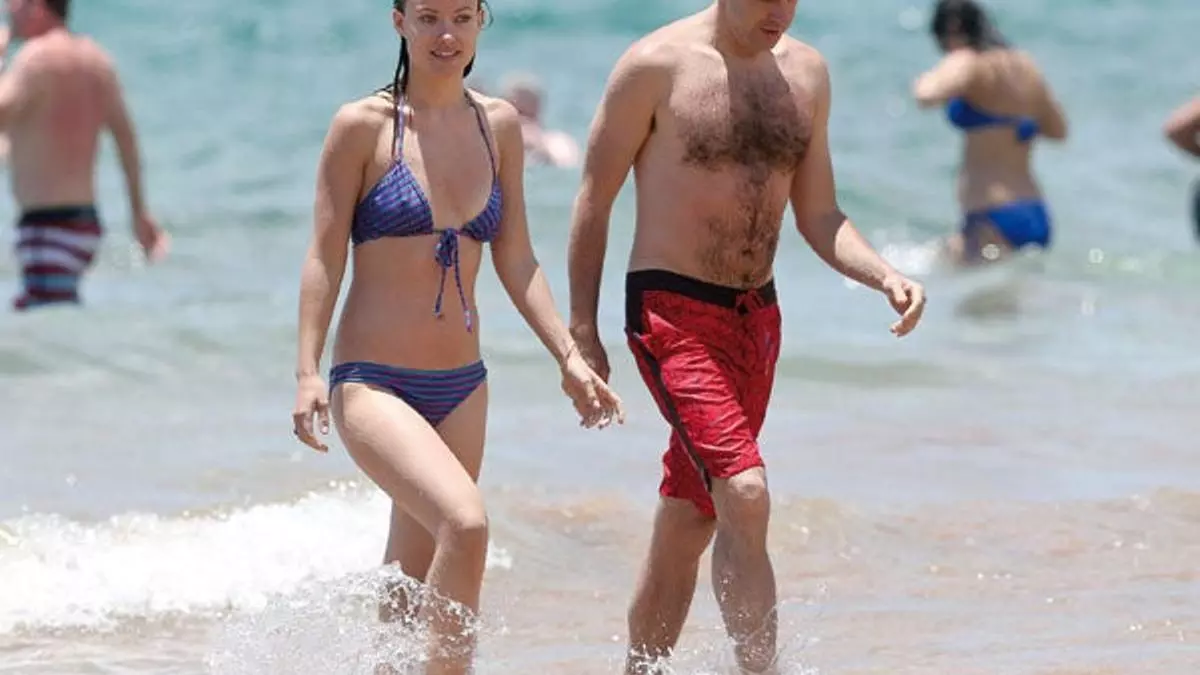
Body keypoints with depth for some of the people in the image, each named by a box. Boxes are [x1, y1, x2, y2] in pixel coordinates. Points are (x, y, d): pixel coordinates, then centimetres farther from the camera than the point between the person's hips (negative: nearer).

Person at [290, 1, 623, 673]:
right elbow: (326, 257, -6)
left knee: (414, 584, 11)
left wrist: (570, 356, 2)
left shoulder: (499, 125, 8)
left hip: (461, 388, 5)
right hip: (373, 383, -5)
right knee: (466, 522, -27)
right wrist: (308, 372, -15)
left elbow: (516, 260, 11)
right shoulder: (364, 126, -5)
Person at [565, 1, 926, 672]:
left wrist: (885, 276, -6)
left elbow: (818, 216, 12)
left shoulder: (806, 73, 7)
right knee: (745, 494, -22)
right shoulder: (658, 66, -10)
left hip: (758, 316, 6)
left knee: (689, 524, 13)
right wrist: (582, 331, -6)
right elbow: (595, 198, -4)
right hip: (672, 309, -6)